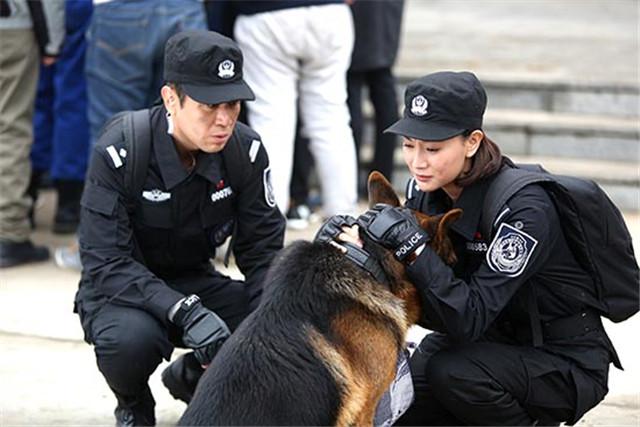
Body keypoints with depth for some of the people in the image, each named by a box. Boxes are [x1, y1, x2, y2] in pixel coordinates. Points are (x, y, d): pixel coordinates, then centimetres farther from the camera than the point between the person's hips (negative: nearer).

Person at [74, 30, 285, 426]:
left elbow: (262, 250, -5)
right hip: (123, 290, -4)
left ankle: (192, 377, 10)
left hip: (196, 285, 4)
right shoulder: (119, 152, -24)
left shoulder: (246, 151, -12)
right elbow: (106, 263, -26)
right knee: (132, 337, -38)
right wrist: (185, 312, -39)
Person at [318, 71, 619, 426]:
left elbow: (470, 319, -31)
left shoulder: (524, 208, -27)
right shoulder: (425, 190, -7)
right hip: (494, 342, 7)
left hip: (566, 364, -7)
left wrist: (413, 244, -39)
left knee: (452, 372, -30)